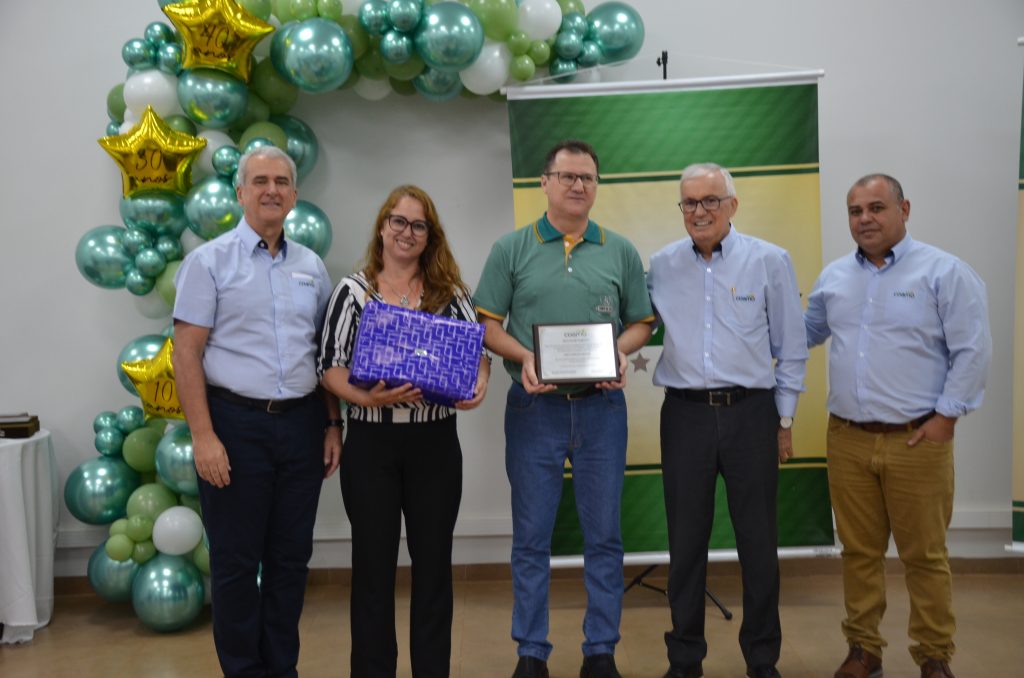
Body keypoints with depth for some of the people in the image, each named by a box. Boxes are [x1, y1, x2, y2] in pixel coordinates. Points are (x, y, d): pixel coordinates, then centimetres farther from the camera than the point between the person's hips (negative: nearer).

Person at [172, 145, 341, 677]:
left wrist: (332, 424, 9)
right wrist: (203, 436, -15)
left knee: (291, 558, 12)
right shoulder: (210, 261, -3)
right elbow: (186, 353, -8)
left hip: (301, 424, 4)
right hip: (236, 424, -4)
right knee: (236, 561, 6)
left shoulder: (311, 266, 11)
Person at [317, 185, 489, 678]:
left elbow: (478, 350, 2)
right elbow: (330, 366, -2)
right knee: (373, 563, 9)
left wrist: (478, 384, -20)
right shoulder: (352, 291, 1)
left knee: (433, 561, 10)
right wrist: (368, 398, -20)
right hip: (370, 443, -1)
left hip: (435, 442, 1)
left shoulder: (450, 291, 5)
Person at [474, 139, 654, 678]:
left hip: (602, 406, 2)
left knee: (603, 534, 8)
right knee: (531, 537, 7)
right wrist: (523, 358, -16)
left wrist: (620, 352, -10)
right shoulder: (511, 249, 3)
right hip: (534, 406, -1)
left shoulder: (620, 251, 8)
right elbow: (488, 325, 1)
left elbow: (641, 322, 10)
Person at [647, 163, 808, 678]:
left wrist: (784, 419, 4)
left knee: (758, 542, 7)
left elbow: (791, 347, 4)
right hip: (685, 415, 2)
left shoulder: (769, 261, 1)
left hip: (750, 413, -1)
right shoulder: (660, 266, 6)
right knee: (686, 541, 9)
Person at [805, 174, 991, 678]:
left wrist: (945, 416, -10)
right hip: (847, 440, 4)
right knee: (858, 552, 12)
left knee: (925, 556, 6)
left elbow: (973, 350, -7)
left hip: (917, 441, -4)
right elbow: (804, 332, 23)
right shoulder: (834, 277, 11)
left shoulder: (944, 272, -4)